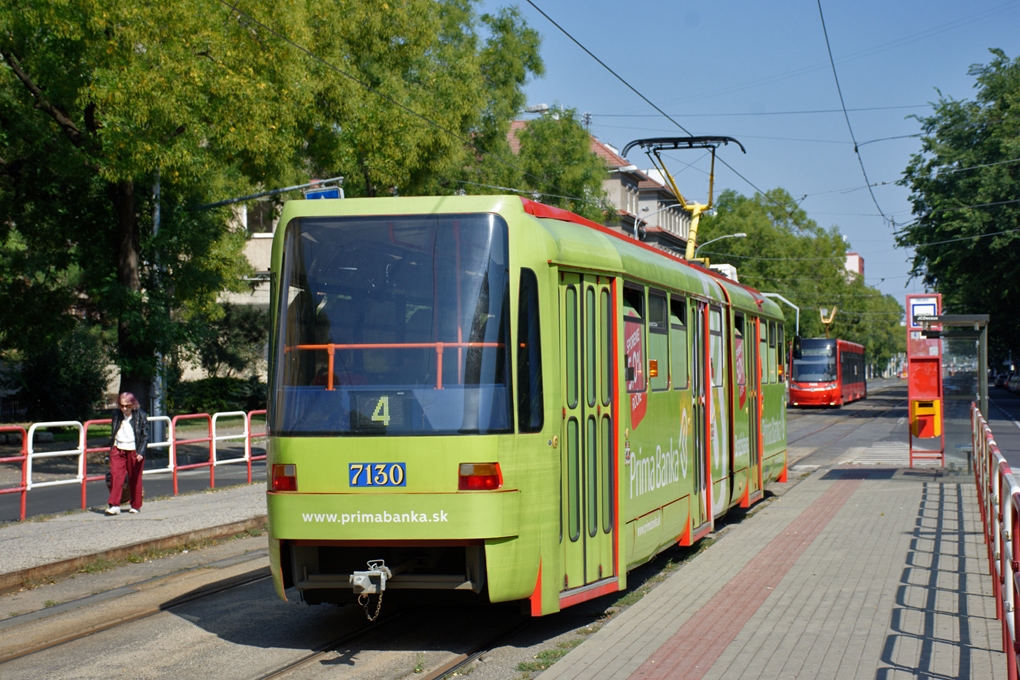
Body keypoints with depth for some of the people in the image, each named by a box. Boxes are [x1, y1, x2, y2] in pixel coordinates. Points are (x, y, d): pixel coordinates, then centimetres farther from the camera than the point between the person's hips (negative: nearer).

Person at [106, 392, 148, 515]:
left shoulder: (141, 416, -6)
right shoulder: (116, 414, 4)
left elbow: (145, 435, -5)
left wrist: (141, 452, -16)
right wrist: (112, 447, 21)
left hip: (134, 451, -3)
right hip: (118, 449, 3)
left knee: (135, 479, 5)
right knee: (116, 475, -10)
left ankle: (136, 506, 18)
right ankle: (114, 505, -11)